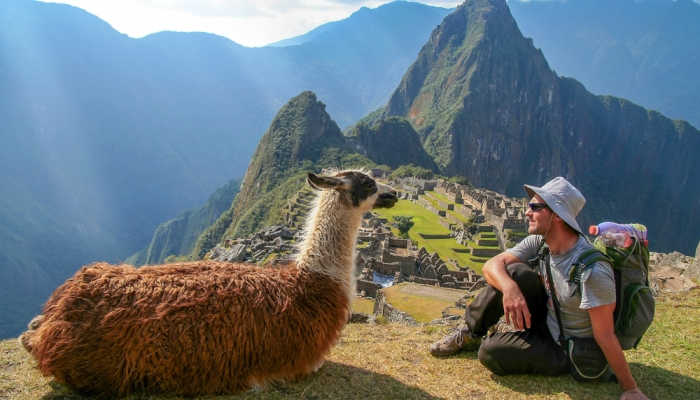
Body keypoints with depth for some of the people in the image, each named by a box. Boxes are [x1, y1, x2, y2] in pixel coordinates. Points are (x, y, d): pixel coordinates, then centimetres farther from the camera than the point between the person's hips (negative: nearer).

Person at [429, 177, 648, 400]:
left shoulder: (592, 271, -31)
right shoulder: (539, 243, -8)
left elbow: (606, 337, -26)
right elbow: (492, 265, -13)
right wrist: (509, 288, -34)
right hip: (547, 323, 6)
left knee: (490, 352, -23)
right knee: (515, 272, -17)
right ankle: (470, 333, 0)